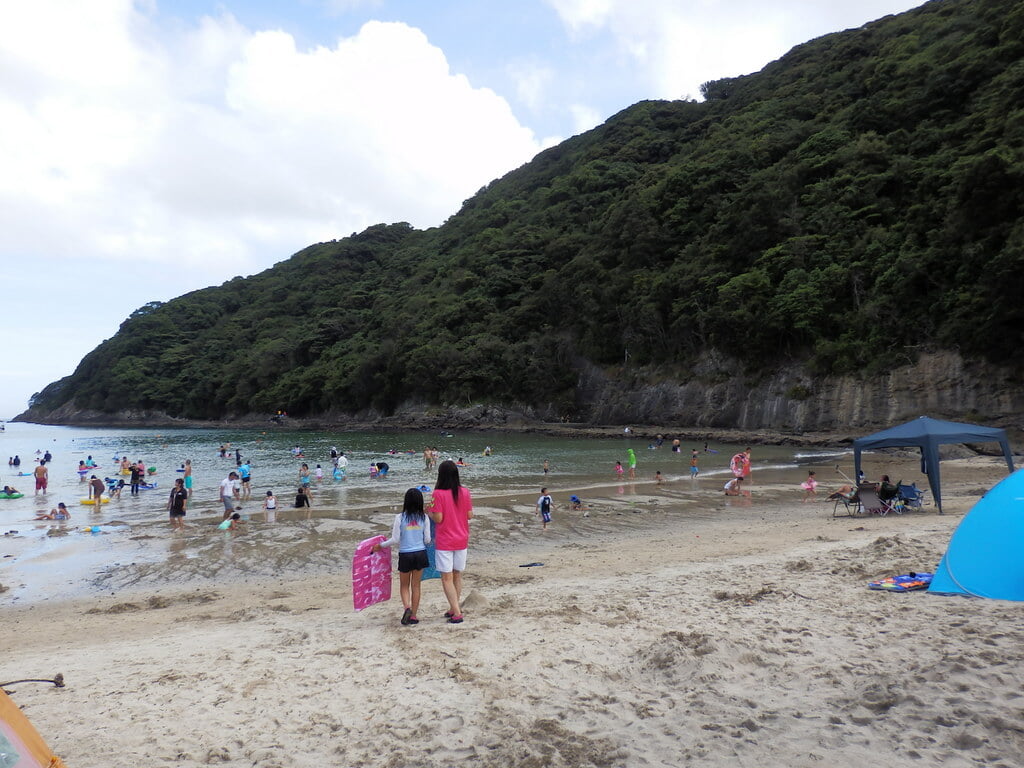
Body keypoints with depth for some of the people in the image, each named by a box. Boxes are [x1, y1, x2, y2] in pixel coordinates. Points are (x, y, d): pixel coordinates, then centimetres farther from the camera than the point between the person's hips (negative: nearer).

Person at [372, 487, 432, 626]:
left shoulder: (400, 517, -11)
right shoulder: (424, 518, -5)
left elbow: (395, 540, -10)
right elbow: (427, 540, -1)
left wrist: (381, 545, 5)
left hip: (405, 555, -2)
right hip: (420, 554, 2)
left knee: (404, 586, 15)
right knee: (416, 586, 13)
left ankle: (407, 607, -9)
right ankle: (413, 616, 15)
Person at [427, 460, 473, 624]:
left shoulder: (438, 494, -15)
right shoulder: (465, 492, -3)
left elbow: (438, 518, -16)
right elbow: (470, 515, 1)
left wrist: (428, 512, 3)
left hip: (444, 542, -5)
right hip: (462, 540, 5)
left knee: (447, 578, 3)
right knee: (457, 575, 17)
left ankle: (457, 613, -2)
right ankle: (453, 609, 27)